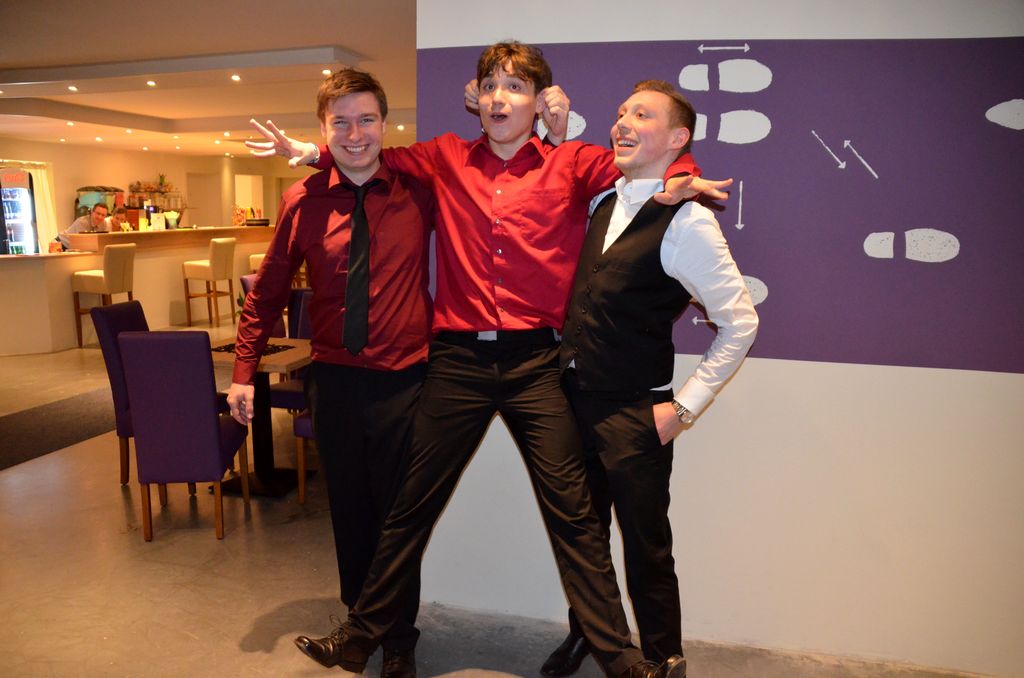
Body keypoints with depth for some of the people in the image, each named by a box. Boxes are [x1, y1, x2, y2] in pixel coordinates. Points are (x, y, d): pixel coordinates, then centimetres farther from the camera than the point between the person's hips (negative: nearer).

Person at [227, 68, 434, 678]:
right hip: (334, 380, 2)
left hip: (403, 378, -2)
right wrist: (244, 371, 7)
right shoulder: (304, 201, 1)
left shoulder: (419, 190, -4)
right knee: (349, 510, 16)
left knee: (399, 513, 8)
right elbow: (269, 290, 8)